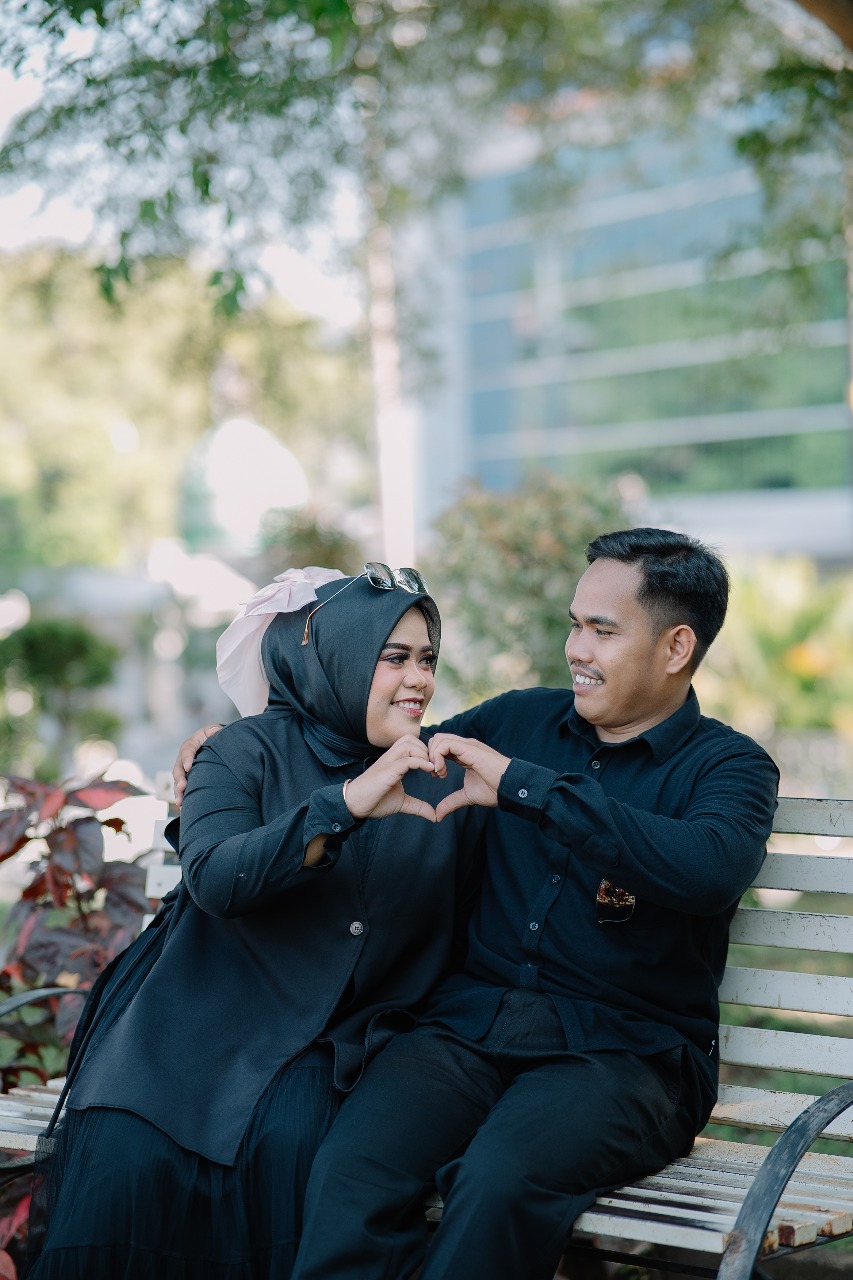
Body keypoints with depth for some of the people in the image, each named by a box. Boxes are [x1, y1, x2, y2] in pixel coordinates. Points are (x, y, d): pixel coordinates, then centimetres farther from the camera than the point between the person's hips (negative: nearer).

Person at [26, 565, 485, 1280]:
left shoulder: (440, 783, 6)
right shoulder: (248, 752, -3)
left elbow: (455, 934, 8)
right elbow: (214, 879, -21)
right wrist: (345, 805, -31)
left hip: (324, 1041, 1)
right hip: (197, 1012, -1)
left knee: (293, 1142, -29)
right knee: (125, 1152, -25)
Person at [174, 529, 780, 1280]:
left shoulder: (727, 767, 3)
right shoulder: (521, 721, 16)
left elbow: (712, 871, -21)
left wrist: (522, 784, -21)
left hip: (622, 1051, -3)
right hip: (473, 1023, 4)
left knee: (501, 1180, -36)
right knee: (351, 1168, -28)